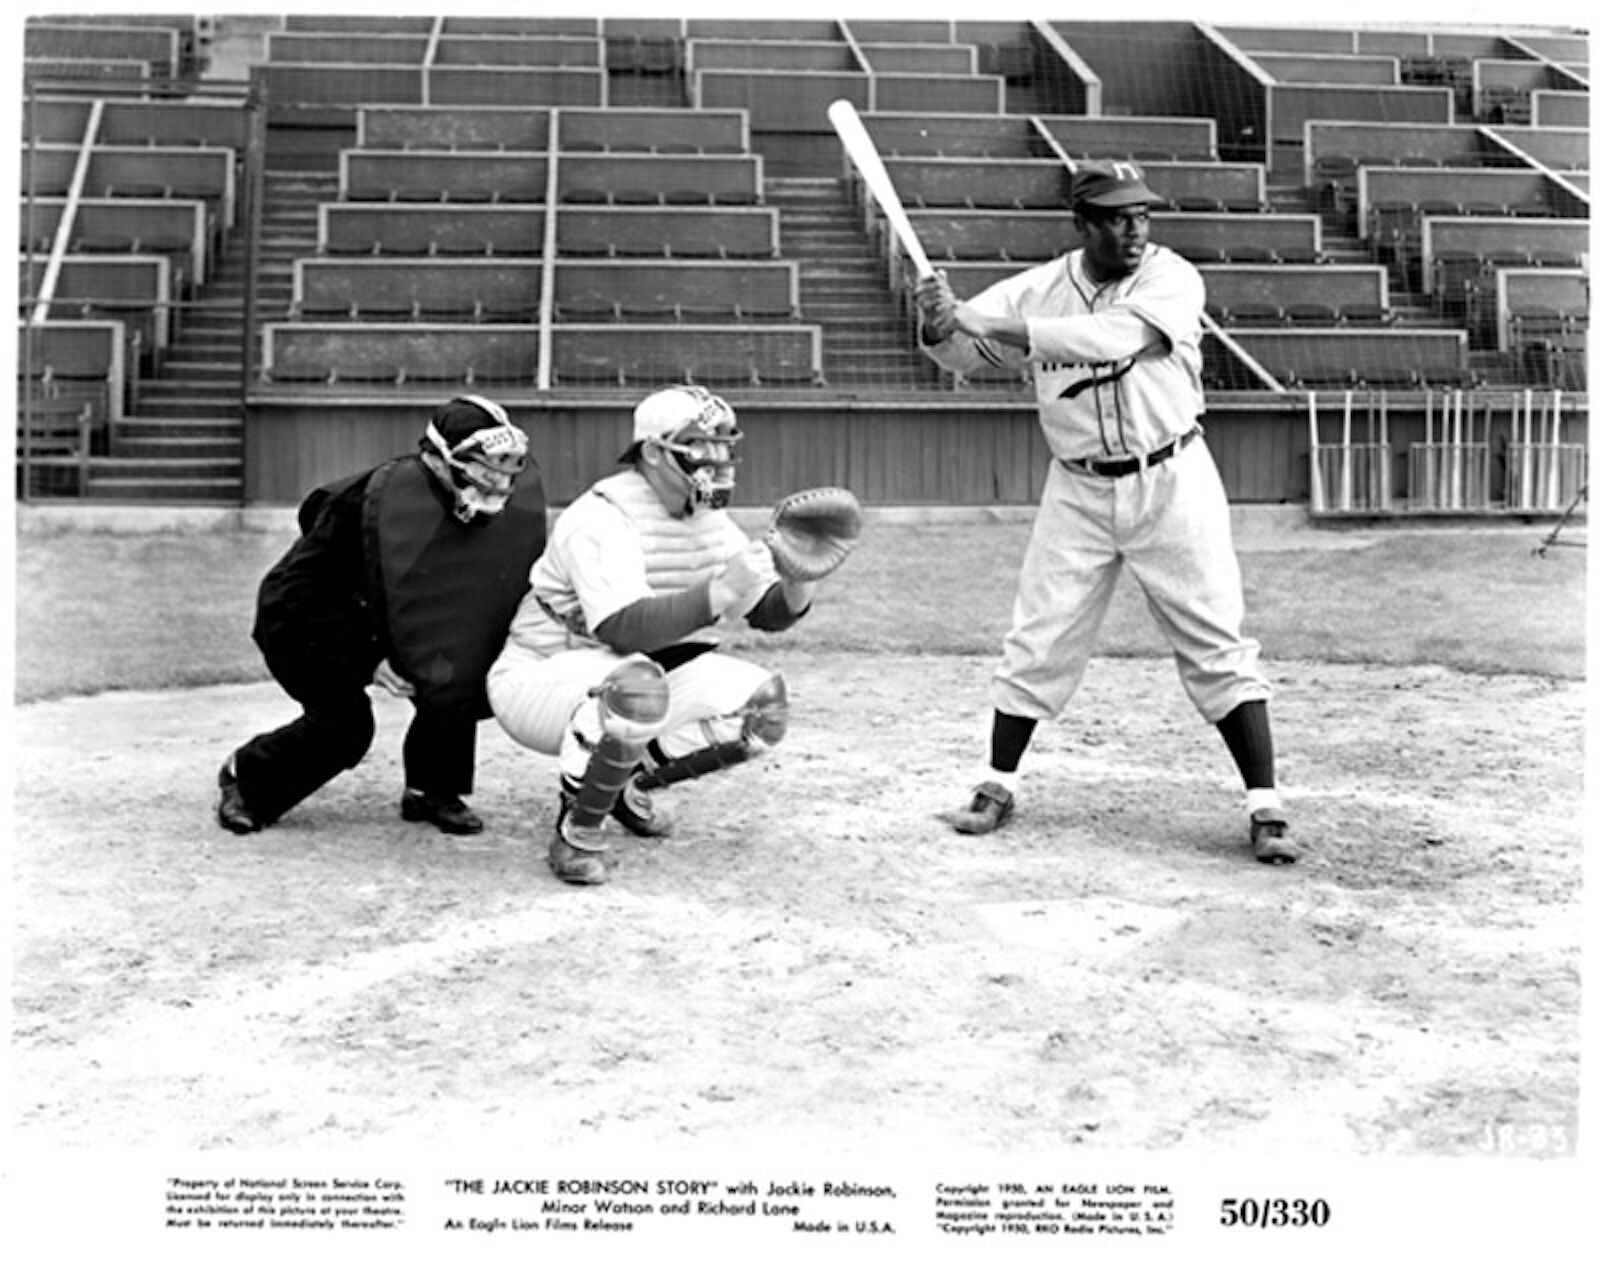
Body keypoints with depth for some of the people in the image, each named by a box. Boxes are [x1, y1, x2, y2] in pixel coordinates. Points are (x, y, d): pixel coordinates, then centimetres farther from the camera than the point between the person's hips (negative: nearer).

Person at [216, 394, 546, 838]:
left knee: (452, 674, -13)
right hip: (298, 619, -6)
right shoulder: (379, 500, -34)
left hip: (367, 618, 6)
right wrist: (366, 662, -31)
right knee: (344, 721, -20)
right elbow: (300, 593, -28)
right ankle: (244, 776, 5)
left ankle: (433, 792, 5)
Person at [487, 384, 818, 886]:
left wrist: (800, 582, -22)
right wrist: (718, 594, -48)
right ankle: (578, 834, -17)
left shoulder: (709, 517, 2)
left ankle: (627, 782, 10)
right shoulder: (602, 517, -24)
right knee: (635, 685, -40)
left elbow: (771, 614, 1)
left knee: (763, 701, -9)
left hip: (634, 676, 8)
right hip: (541, 678, -8)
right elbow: (623, 629, -38)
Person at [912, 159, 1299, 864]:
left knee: (1218, 646, -2)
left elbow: (1117, 337, -29)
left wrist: (1004, 328, -34)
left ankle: (1265, 809, 4)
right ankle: (998, 787, 21)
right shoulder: (1038, 289, -1)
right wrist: (939, 323, -26)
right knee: (1037, 643, 4)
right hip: (1080, 490, 2)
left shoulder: (1173, 278, -11)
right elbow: (962, 352, -3)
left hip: (1172, 483, -2)